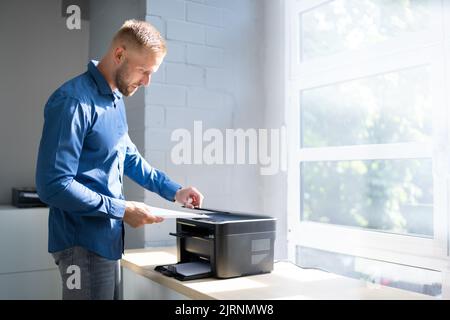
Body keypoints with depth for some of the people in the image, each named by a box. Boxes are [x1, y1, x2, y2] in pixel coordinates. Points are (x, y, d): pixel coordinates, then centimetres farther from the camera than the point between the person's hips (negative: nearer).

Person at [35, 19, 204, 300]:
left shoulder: (116, 98, 7)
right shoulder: (74, 100, -20)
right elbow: (53, 185, -23)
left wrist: (173, 190, 13)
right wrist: (122, 210, -20)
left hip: (108, 239, 9)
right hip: (84, 244, -9)